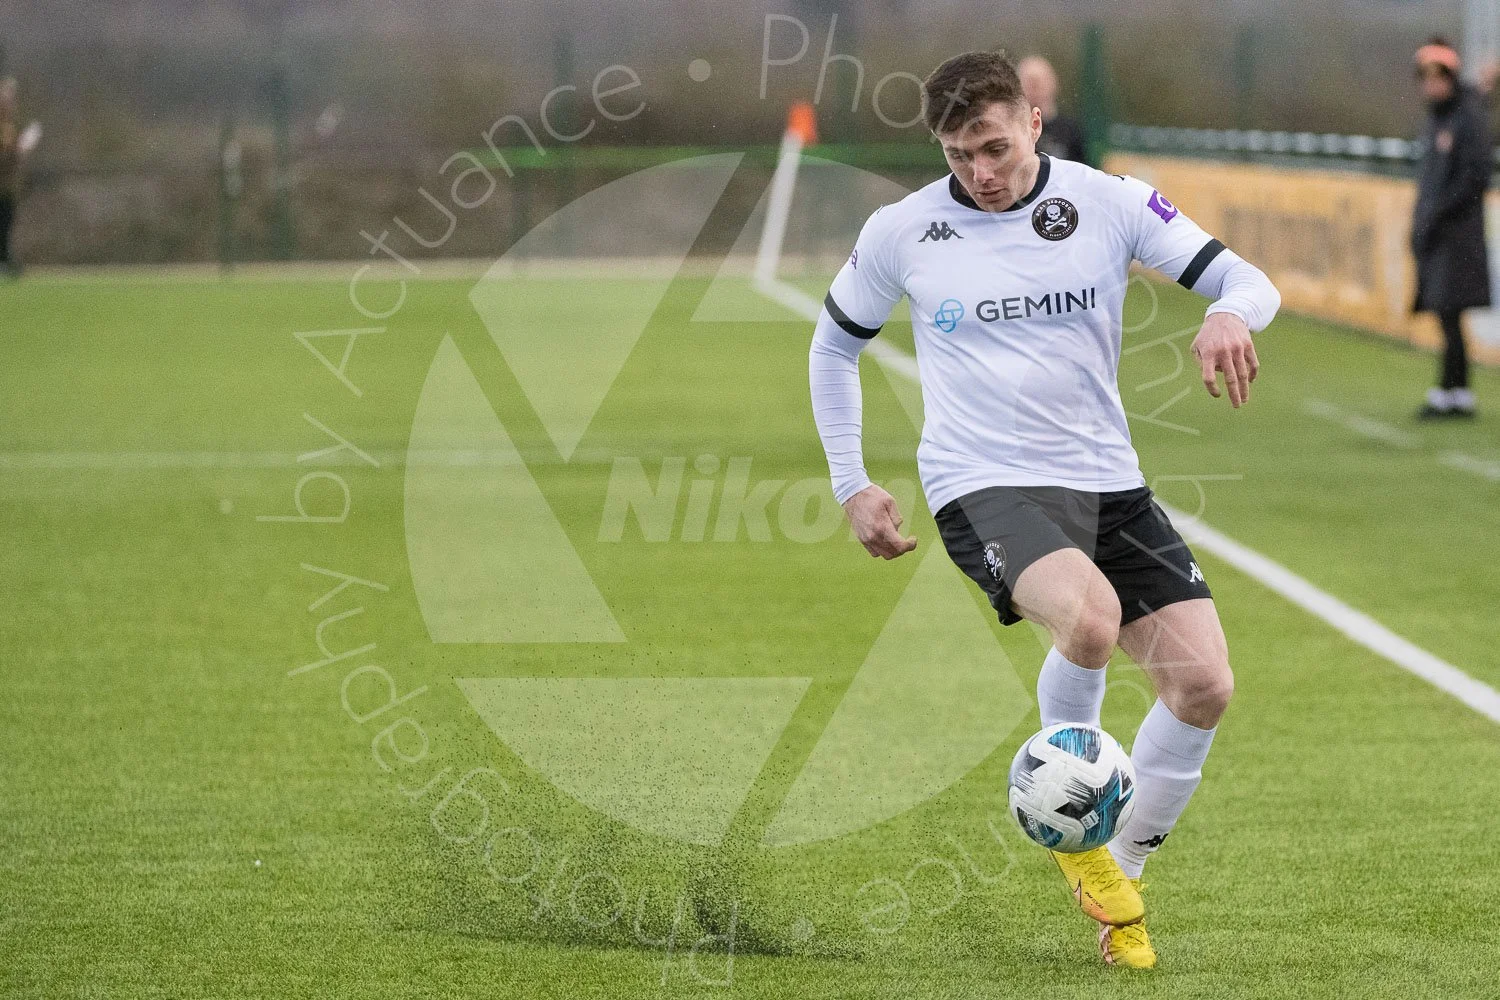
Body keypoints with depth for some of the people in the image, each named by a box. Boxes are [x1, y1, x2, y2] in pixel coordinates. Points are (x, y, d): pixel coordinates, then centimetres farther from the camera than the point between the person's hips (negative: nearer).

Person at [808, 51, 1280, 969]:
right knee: (1090, 617, -34)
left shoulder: (1110, 203, 0)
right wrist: (851, 485, 10)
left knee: (1204, 685, -10)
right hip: (986, 487, -3)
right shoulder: (902, 232, 0)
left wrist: (1230, 316, -27)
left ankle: (1123, 874, 13)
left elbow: (1248, 282, -2)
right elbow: (834, 347, 16)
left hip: (1110, 482, 3)